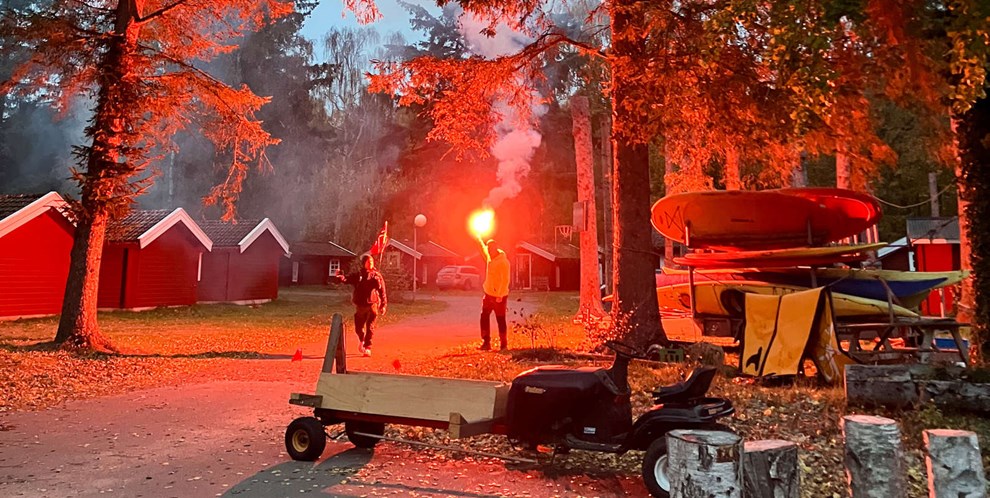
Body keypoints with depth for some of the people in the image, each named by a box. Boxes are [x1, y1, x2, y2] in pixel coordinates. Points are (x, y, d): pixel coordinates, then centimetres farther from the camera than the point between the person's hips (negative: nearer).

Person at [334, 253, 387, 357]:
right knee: (358, 327, 10)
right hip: (360, 305, 1)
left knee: (370, 328, -3)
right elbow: (347, 279, -7)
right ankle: (361, 340, 39)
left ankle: (367, 348, 5)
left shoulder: (377, 275, 3)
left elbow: (382, 291, 4)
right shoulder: (358, 275, 6)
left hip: (372, 305, -1)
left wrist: (383, 305, 1)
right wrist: (340, 276, -29)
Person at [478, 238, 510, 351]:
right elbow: (483, 248, 31)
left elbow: (505, 280, -21)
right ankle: (486, 342, 15)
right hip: (488, 294, 8)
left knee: (500, 320, 0)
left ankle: (503, 344, 11)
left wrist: (500, 295, -24)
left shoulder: (503, 262, -18)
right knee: (484, 317, 8)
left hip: (499, 297, -8)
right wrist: (479, 239, 37)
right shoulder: (489, 257, 6)